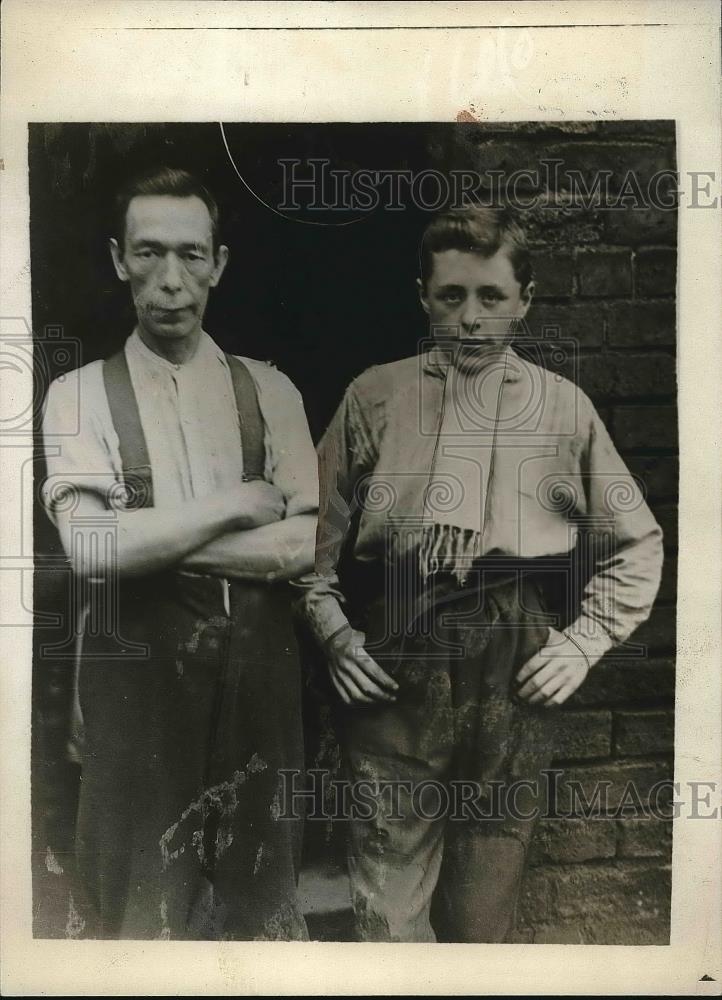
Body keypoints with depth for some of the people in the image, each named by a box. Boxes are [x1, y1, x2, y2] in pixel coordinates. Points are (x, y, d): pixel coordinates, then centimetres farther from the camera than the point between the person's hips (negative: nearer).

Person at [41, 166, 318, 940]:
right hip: (138, 672, -2)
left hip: (258, 666, 2)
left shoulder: (268, 389, 3)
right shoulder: (80, 395, -2)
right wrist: (237, 504, -11)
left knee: (259, 889, 19)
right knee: (141, 898, 14)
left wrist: (151, 543, -12)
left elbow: (308, 542, -6)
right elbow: (90, 546, -16)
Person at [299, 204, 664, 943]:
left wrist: (584, 641, 3)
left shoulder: (563, 407, 6)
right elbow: (316, 528, 11)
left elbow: (636, 543, 13)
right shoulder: (374, 398, 5)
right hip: (393, 681, 0)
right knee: (389, 906, 5)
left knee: (485, 907, 16)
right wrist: (334, 632, 1)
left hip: (516, 688, 1)